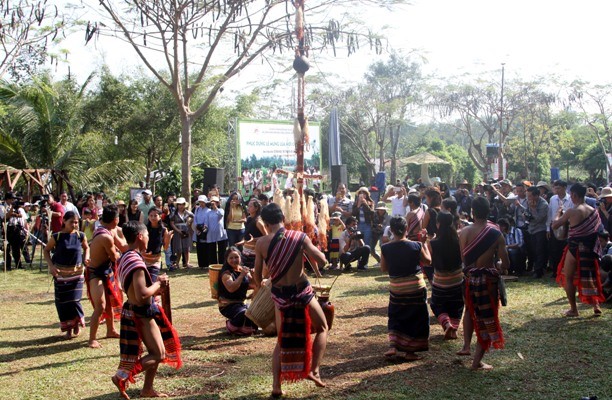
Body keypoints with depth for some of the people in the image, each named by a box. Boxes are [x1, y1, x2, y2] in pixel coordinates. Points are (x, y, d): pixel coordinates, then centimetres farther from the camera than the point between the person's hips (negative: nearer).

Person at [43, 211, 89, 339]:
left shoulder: (80, 236, -3)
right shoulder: (57, 237, -7)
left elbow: (86, 248, 15)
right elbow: (46, 250, 3)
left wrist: (86, 258, -3)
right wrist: (51, 266, -9)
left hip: (76, 272, 0)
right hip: (61, 273, 0)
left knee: (74, 300, -7)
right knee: (62, 302, 3)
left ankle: (77, 324, 18)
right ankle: (68, 328, 19)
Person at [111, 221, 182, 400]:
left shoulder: (125, 258, 7)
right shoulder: (136, 262, -25)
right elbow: (142, 295, -30)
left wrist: (156, 287, 5)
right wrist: (158, 283, -15)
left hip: (136, 311, 10)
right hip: (142, 313, -10)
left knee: (155, 351, 20)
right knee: (159, 355, -1)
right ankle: (121, 377, -2)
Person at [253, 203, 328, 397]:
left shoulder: (261, 243, -6)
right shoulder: (299, 236, -10)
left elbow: (257, 274, 2)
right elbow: (322, 260, -11)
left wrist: (259, 286, 24)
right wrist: (309, 248, 9)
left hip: (280, 295, 2)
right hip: (302, 291, -2)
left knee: (282, 341, 19)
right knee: (322, 328, 22)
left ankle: (276, 385, 11)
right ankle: (314, 370, 11)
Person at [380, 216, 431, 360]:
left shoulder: (386, 248, -10)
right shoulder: (416, 246, -12)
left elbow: (383, 268, 2)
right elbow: (428, 260, 5)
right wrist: (424, 243, 14)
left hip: (396, 289, 1)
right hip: (416, 288, -1)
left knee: (396, 318, 20)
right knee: (415, 319, 14)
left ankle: (393, 346, 4)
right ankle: (410, 351, 18)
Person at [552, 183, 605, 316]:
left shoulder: (572, 212, -17)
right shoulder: (593, 210, 2)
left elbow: (554, 225, -14)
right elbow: (597, 229, 13)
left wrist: (559, 214, 5)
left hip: (575, 248, -6)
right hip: (589, 249, 6)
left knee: (568, 277, 8)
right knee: (589, 277, 19)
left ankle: (573, 309, 10)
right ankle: (596, 306, 14)